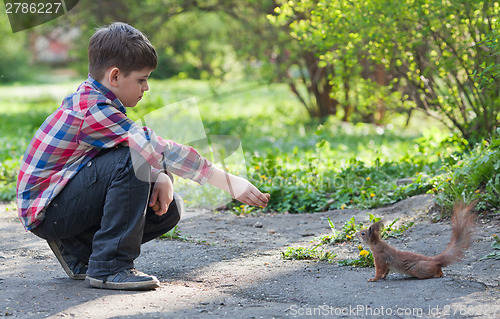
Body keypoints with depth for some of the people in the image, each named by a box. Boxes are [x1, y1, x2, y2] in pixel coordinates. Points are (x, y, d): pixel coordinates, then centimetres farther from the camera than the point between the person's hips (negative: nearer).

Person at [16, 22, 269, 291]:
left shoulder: (91, 99, 6)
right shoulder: (93, 111, -25)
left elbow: (149, 147, 10)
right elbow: (157, 148, -29)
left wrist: (161, 176, -14)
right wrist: (229, 183, -29)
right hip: (44, 214, -10)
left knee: (169, 208, 2)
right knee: (130, 161, -30)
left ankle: (78, 250, 9)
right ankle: (109, 267, -23)